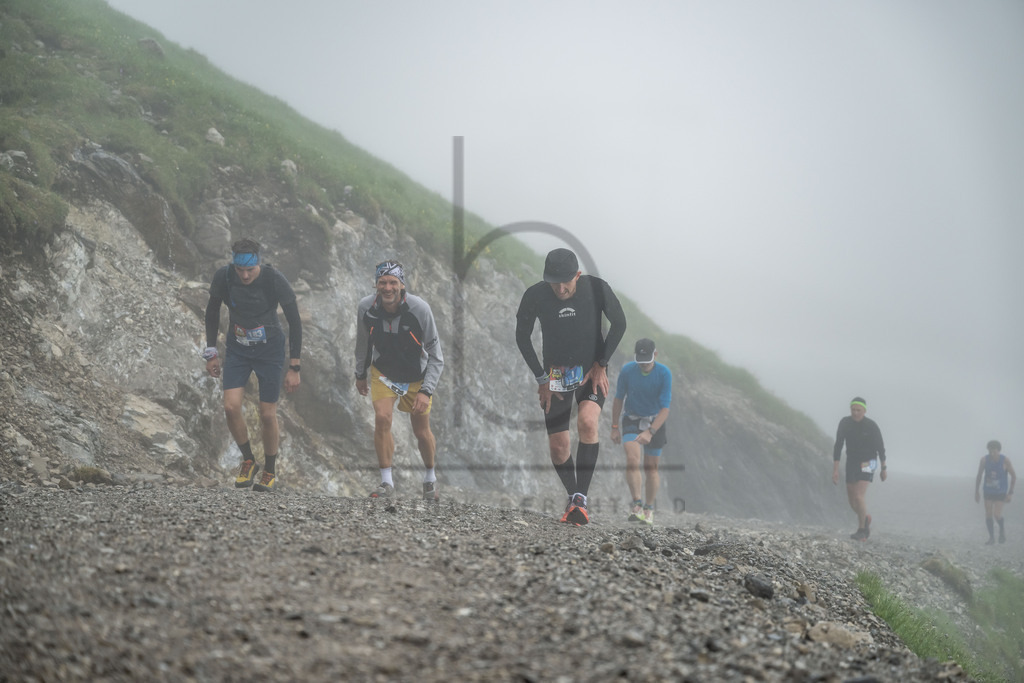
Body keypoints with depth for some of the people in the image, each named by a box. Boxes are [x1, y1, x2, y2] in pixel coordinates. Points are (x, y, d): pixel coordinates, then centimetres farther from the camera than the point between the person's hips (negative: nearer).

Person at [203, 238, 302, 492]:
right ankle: (248, 461, 11)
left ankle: (270, 472, 22)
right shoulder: (223, 276, -18)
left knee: (268, 415, -1)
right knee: (231, 407, -13)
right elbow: (212, 311, 2)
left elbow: (294, 322, -15)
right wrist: (211, 352, 2)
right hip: (237, 348, 2)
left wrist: (294, 367, -15)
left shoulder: (275, 280, -25)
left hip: (269, 349, -2)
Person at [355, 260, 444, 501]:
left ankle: (430, 477, 37)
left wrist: (426, 391, -30)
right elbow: (363, 341, 2)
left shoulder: (420, 309, -28)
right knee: (382, 419, -21)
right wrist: (360, 374, 12)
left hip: (416, 376, -1)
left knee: (422, 432, 9)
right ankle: (387, 483, -9)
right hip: (383, 372, 1)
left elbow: (436, 357, -21)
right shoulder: (366, 307, -21)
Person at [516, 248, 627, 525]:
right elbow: (522, 337, -2)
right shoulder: (535, 296, -16)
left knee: (587, 422, -28)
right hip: (556, 374, 2)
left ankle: (581, 500, -23)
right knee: (558, 445, -2)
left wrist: (601, 364, -8)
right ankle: (573, 497, 25)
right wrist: (541, 377, -5)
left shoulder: (597, 288, -18)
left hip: (591, 371, -1)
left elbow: (619, 324, -4)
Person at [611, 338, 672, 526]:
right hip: (631, 420, 0)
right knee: (633, 458, -22)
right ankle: (637, 505, -27)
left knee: (651, 468, 4)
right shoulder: (627, 370, -14)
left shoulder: (664, 373, -18)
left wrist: (650, 432, -28)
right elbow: (618, 399, 1)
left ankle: (649, 509, 19)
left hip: (655, 422, 0)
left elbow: (665, 408, -18)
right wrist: (614, 427, 4)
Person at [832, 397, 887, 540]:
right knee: (852, 501, 10)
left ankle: (862, 531, -4)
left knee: (858, 497, -19)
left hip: (867, 464, -4)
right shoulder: (844, 423, -11)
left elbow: (880, 448, -5)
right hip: (852, 462, 4)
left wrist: (883, 469, 4)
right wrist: (835, 469, -14)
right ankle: (865, 519, 41)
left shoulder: (872, 426, -18)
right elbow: (838, 446, -8)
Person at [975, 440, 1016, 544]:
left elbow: (1013, 476, -7)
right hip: (988, 491, 2)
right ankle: (991, 537, 16)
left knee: (997, 514, -13)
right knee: (988, 515, -1)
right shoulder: (984, 459, -13)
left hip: (1001, 492, -2)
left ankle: (1002, 528, 19)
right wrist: (976, 492, 2)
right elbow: (979, 476, -1)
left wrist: (1010, 493, -11)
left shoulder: (1005, 460, -18)